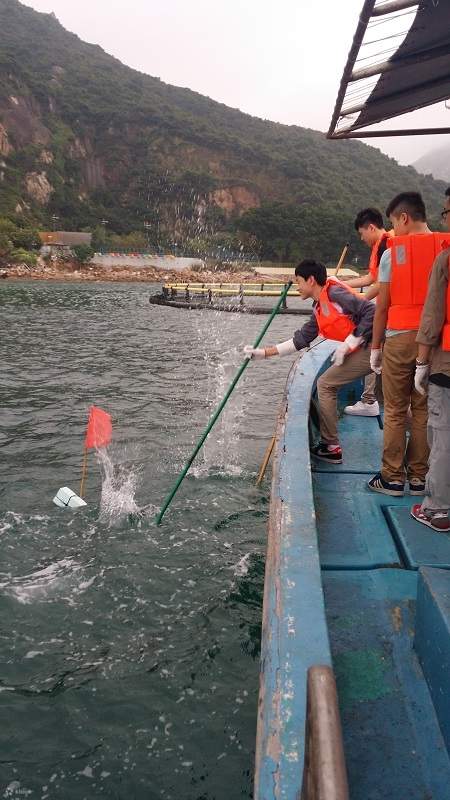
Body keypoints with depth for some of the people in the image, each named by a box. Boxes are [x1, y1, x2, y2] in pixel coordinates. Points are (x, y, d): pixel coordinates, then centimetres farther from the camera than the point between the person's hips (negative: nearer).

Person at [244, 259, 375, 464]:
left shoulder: (335, 293, -10)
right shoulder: (318, 310, 19)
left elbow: (371, 311, -18)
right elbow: (301, 339, 22)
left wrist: (348, 344, -17)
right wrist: (264, 352, 20)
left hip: (371, 345, -10)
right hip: (366, 348, 10)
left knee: (325, 384, -2)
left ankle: (331, 447, 4)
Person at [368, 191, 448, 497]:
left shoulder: (393, 251, -3)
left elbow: (382, 306, -2)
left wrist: (375, 347, 6)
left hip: (400, 337, -2)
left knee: (395, 411, 6)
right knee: (424, 410, 10)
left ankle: (393, 478, 12)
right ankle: (418, 477, 17)